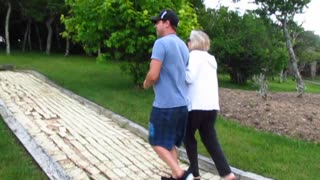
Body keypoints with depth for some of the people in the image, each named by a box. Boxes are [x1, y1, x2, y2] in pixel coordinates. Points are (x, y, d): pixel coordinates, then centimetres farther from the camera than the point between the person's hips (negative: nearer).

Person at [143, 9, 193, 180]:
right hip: (181, 104, 8)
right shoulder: (183, 46, 13)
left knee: (157, 142, 7)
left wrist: (145, 84, 1)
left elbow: (153, 76, -20)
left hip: (165, 105, -8)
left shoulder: (161, 43, -13)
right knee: (170, 143, 19)